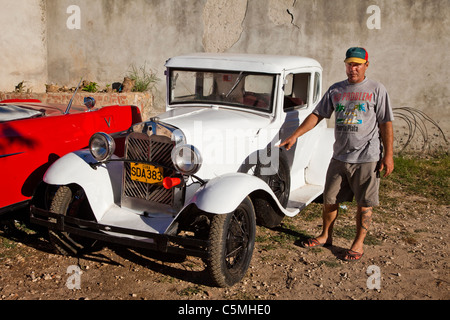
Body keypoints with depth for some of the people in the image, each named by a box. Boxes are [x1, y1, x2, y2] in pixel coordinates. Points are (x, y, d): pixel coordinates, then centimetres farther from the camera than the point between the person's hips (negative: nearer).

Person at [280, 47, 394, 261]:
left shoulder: (376, 90, -2)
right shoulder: (335, 90, 8)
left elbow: (386, 124, -3)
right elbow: (317, 115, 9)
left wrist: (388, 155, -7)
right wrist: (294, 136, 2)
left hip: (367, 158, -4)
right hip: (339, 156, 4)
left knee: (364, 204, 6)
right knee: (330, 199, 12)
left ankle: (358, 244, 22)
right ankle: (326, 236, 31)